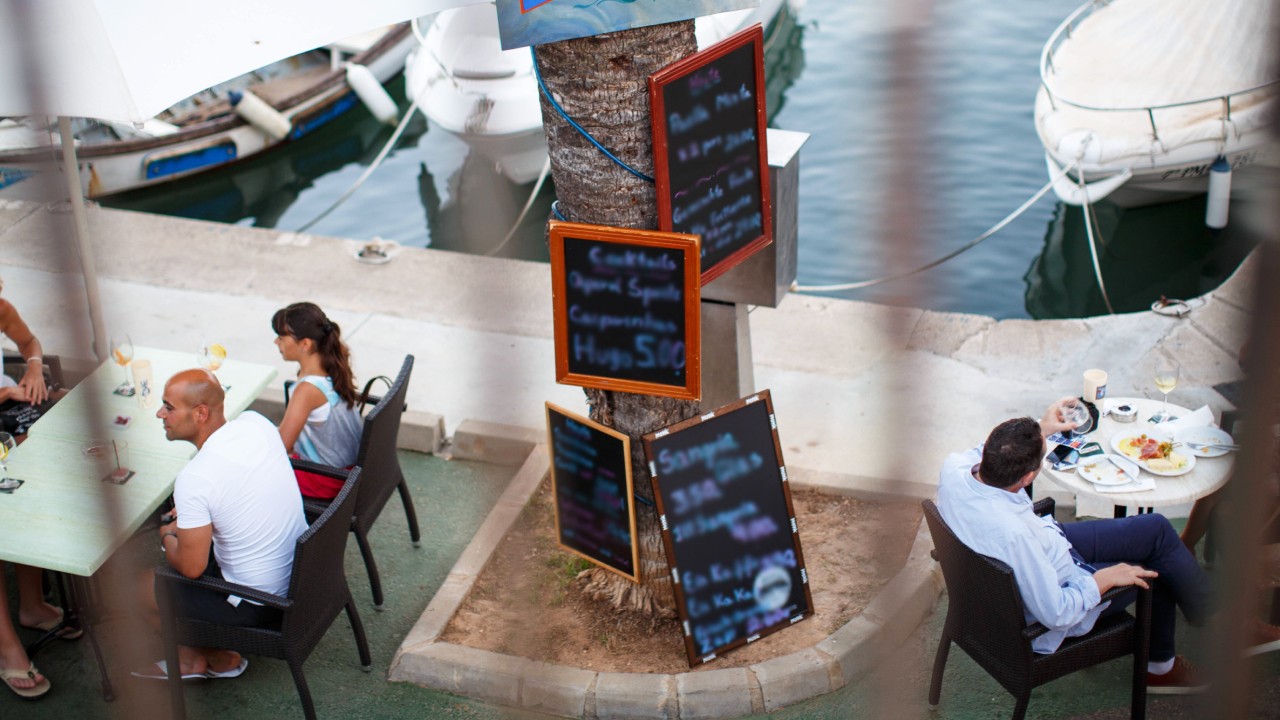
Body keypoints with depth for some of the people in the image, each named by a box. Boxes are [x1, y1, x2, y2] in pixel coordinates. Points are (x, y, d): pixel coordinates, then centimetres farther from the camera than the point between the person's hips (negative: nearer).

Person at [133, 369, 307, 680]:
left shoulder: (194, 479, -27)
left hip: (259, 606, -7)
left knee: (142, 586, 11)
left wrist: (167, 536, 2)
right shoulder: (257, 423, -6)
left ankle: (218, 657, 25)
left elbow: (190, 567, -18)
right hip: (303, 573, 7)